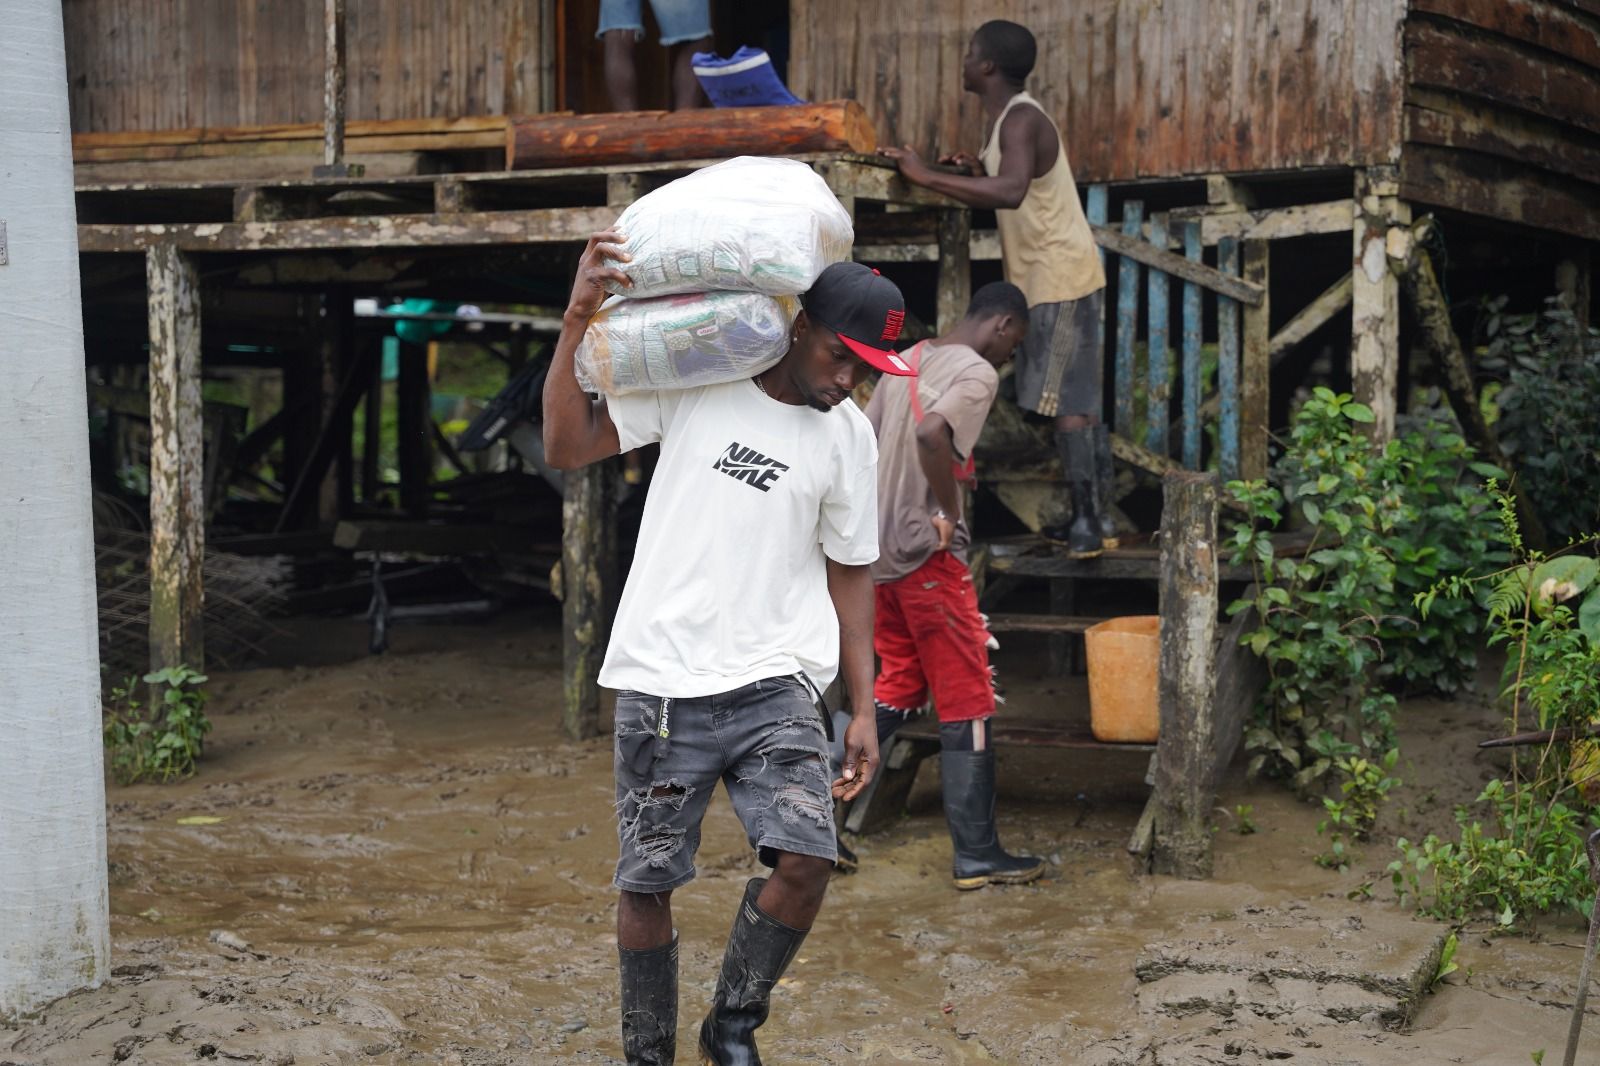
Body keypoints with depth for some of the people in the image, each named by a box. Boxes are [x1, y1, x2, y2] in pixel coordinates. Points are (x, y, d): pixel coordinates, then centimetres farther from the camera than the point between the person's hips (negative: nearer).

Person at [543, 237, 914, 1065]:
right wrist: (577, 321, -13)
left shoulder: (849, 435, 6)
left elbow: (849, 573, 11)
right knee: (646, 883, 3)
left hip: (774, 686, 2)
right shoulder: (693, 381, -1)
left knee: (805, 860, -14)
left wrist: (863, 709, 8)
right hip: (663, 681, -1)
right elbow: (566, 447, -3)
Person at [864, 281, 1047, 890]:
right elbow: (931, 433, -30)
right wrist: (951, 513, -17)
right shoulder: (977, 372, -12)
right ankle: (976, 856, 4)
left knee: (899, 687, 20)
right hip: (928, 555, -8)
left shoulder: (907, 362, 14)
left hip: (882, 553, 8)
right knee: (966, 705, 0)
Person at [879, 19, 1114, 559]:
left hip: (1060, 281, -10)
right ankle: (1096, 518, 19)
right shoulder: (1016, 117, 13)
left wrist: (927, 176, -35)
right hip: (1057, 279, 10)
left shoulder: (1021, 120, -18)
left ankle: (1088, 525, -3)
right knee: (1078, 402, 13)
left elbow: (1012, 192, -38)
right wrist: (980, 171, 11)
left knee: (1065, 404, -7)